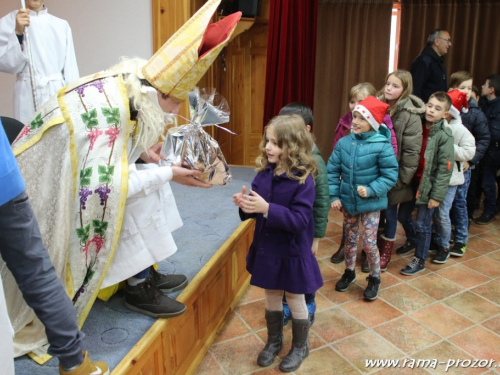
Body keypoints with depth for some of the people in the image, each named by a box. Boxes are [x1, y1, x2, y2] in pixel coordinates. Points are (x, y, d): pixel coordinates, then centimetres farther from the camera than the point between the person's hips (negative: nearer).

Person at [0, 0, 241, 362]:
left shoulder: (126, 87, -6)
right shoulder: (109, 109, -33)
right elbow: (104, 186, -33)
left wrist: (142, 151, -5)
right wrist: (168, 174, -27)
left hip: (76, 172, 9)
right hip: (56, 184, -9)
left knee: (147, 176, 4)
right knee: (131, 201, -16)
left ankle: (146, 275, 13)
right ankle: (138, 289, 2)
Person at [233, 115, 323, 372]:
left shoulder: (303, 179, -21)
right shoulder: (264, 172, -4)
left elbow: (300, 220, -26)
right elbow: (257, 210, 3)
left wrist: (266, 209, -36)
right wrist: (246, 205, -19)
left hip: (292, 253, -5)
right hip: (266, 249, 5)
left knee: (295, 300, 15)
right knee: (272, 296, 21)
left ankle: (300, 347, 39)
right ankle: (274, 341, 44)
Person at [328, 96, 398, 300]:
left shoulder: (382, 146, -16)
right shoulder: (344, 143, -6)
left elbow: (390, 174, -12)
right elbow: (333, 171, -1)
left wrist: (371, 190, -22)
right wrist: (334, 196, -6)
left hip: (370, 204, -3)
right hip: (348, 202, 4)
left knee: (369, 243, 4)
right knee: (350, 239, 19)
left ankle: (374, 279, 28)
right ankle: (349, 272, 40)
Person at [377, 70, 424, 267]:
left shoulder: (410, 115, -15)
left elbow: (412, 151, -15)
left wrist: (402, 179, -15)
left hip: (394, 173, -4)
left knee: (390, 213, 6)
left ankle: (385, 252, 24)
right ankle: (373, 247, 32)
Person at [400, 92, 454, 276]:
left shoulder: (445, 135, -12)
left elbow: (445, 168, -13)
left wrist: (437, 195, -14)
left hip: (428, 185, -5)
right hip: (411, 181, 5)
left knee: (422, 224, 4)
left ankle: (419, 260, 22)